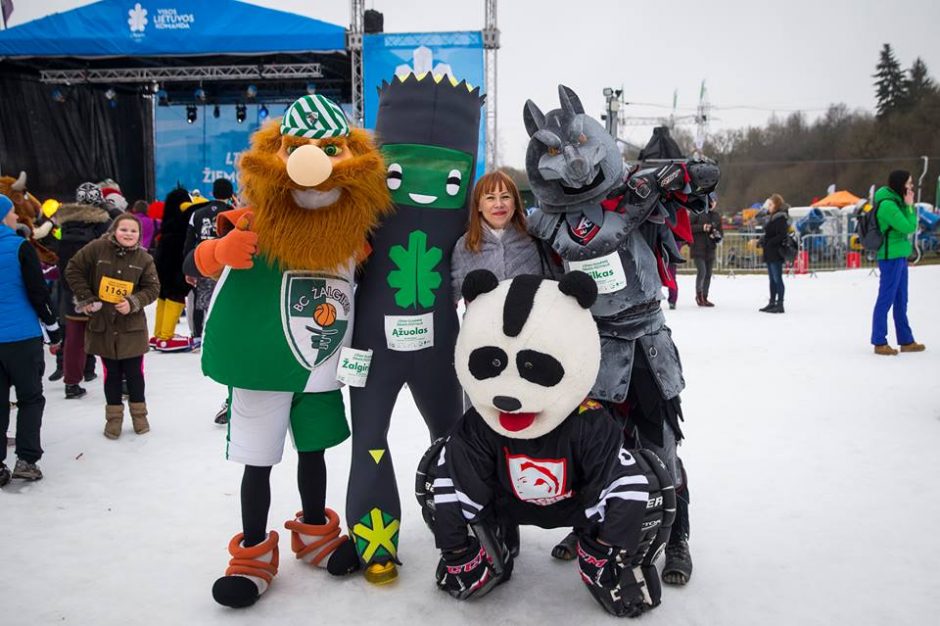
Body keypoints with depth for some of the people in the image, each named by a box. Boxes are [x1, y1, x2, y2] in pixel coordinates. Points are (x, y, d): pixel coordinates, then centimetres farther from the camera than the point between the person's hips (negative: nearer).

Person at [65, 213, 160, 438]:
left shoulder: (144, 258, -2)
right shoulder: (97, 248, -6)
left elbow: (152, 288, 0)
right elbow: (73, 270, 1)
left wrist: (134, 302, -15)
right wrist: (86, 298, -4)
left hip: (132, 326, 1)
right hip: (102, 324, 0)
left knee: (134, 372, 5)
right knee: (112, 373, 8)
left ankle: (139, 413, 23)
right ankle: (114, 416, 22)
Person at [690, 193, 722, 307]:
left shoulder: (716, 216, 13)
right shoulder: (697, 213, -4)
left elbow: (720, 231, 18)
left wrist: (717, 236, -5)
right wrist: (702, 228, -19)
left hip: (710, 249, 6)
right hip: (698, 249, -6)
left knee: (708, 274, 8)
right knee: (702, 271, -16)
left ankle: (704, 297, 19)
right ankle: (698, 294, 5)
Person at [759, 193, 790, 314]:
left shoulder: (781, 218, -13)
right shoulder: (774, 217, 17)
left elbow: (782, 235, -21)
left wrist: (769, 243, -18)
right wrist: (762, 242, 8)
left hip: (776, 253, -10)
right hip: (770, 253, 10)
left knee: (777, 279, -7)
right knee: (772, 279, 13)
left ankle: (780, 304, -5)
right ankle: (772, 303, 20)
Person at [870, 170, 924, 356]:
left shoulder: (896, 201, 12)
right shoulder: (887, 205, -18)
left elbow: (909, 226, 14)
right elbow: (909, 227, -18)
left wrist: (909, 206, 2)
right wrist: (910, 206, -10)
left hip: (900, 256, 10)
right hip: (891, 257, -10)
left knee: (901, 301, 14)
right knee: (886, 299, -3)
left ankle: (906, 341, 22)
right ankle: (879, 343, 4)